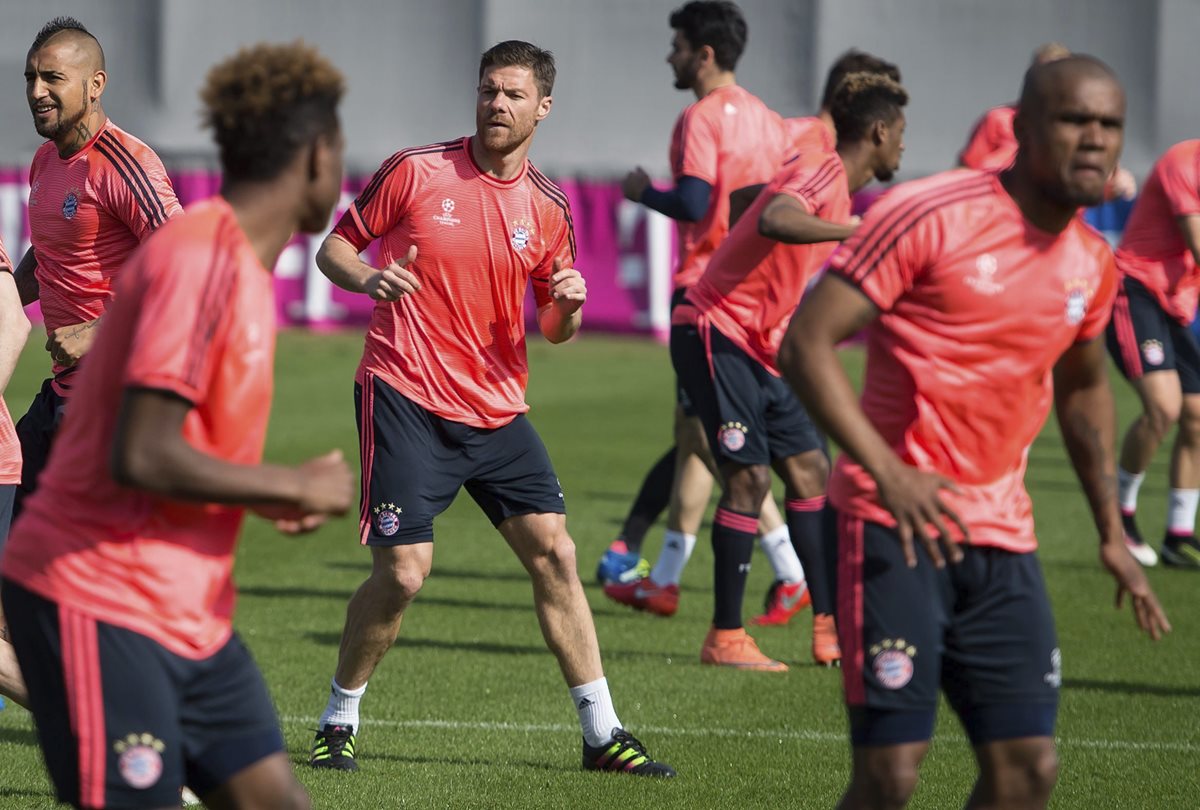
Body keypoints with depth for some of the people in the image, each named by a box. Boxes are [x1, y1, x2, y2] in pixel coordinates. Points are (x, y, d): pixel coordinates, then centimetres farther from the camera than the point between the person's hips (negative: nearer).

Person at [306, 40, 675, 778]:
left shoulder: (547, 207, 7)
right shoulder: (416, 171, -4)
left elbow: (554, 329, 15)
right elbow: (334, 247, 3)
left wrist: (569, 307, -9)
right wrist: (367, 279, -19)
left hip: (498, 410, 4)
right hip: (405, 399, -4)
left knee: (554, 552, -1)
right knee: (403, 571, -11)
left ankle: (602, 733, 7)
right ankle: (337, 724, 9)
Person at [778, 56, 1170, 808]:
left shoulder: (1092, 265, 9)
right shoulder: (930, 216, -12)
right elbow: (807, 344, -14)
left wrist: (1112, 532, 24)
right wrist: (888, 472, -24)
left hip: (1002, 540, 7)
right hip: (898, 524, -7)